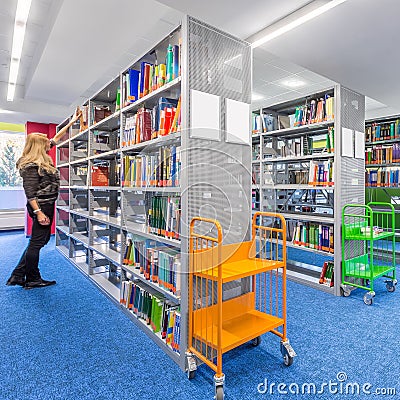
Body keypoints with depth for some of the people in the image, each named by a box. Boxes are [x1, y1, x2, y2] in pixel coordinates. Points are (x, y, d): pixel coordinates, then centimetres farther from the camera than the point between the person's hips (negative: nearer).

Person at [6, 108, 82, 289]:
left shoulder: (43, 160, 11)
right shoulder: (31, 166, -15)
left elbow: (56, 138, 20)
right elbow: (30, 192, -20)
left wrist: (71, 122, 23)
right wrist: (38, 212, -25)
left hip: (47, 205, 10)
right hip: (41, 206, -10)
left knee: (41, 240, 17)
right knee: (37, 242, 1)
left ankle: (18, 275, 26)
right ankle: (32, 280, 16)